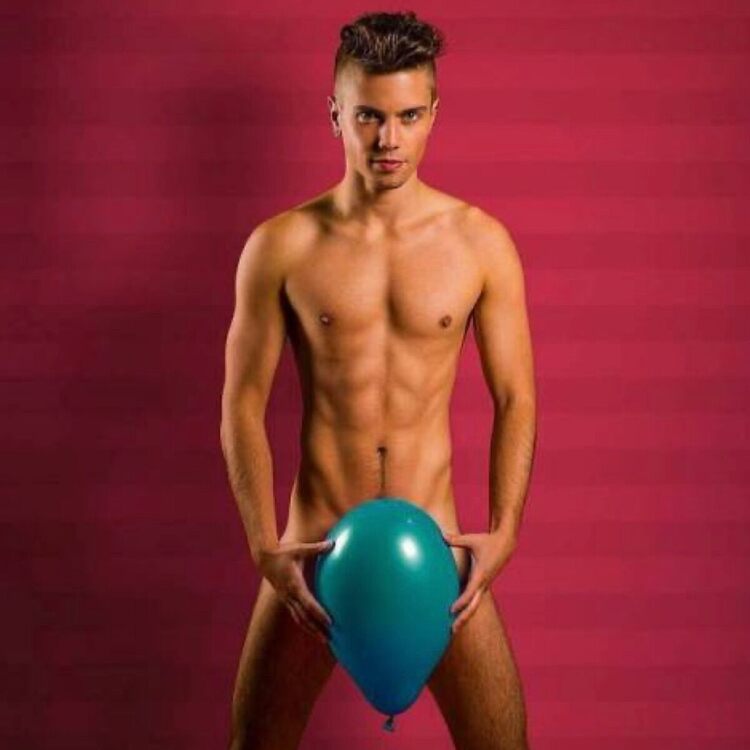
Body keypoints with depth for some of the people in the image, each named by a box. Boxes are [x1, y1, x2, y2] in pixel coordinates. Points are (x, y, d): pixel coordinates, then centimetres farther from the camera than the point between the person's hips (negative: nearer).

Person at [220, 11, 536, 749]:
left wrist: (503, 532, -10)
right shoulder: (280, 246, -4)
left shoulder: (481, 242, -3)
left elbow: (516, 399, 1)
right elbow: (242, 404, -2)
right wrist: (264, 548, -10)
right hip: (314, 547, 0)